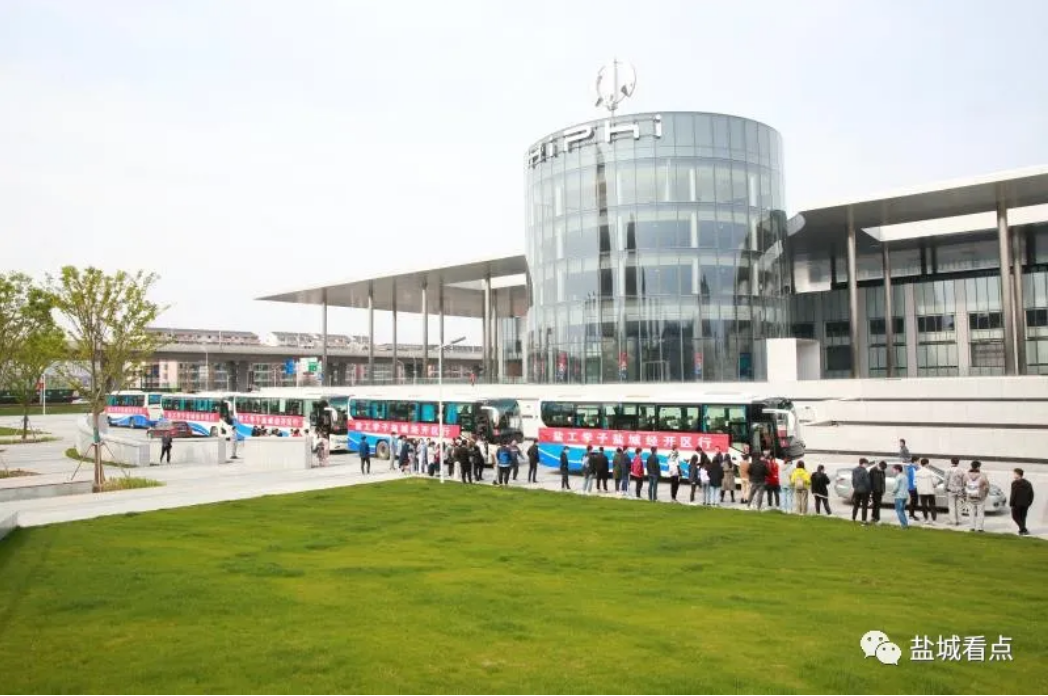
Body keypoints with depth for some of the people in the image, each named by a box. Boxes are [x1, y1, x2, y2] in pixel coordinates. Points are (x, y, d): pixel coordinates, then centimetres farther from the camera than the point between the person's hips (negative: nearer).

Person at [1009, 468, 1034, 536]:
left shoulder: (1015, 483, -13)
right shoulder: (1028, 483, 11)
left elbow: (1013, 494, -16)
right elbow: (1031, 494, 14)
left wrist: (1011, 503, -10)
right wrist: (1029, 502, 18)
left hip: (1017, 503, -7)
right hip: (1025, 504, 7)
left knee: (1015, 516, 3)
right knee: (1022, 517, 15)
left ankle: (1024, 529, -11)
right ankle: (1022, 531, 15)